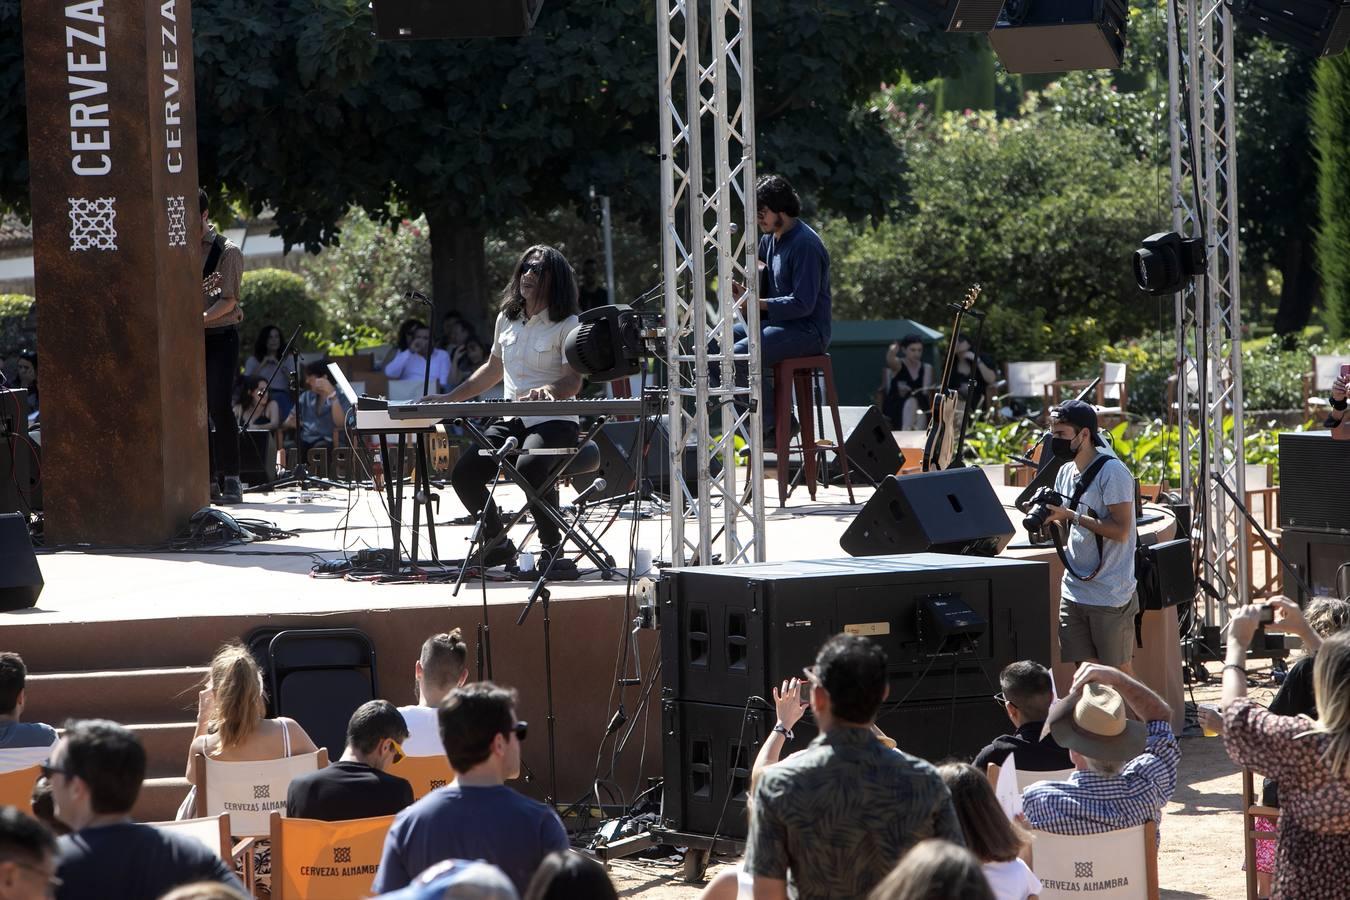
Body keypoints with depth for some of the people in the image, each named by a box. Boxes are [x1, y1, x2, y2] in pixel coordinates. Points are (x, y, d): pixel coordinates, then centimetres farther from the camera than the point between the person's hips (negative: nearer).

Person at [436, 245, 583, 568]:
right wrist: (450, 398, 23)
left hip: (554, 422, -6)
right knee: (464, 474, -13)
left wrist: (549, 390, -36)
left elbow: (573, 380, -14)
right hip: (512, 421, 6)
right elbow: (493, 369, 28)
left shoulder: (566, 324, -4)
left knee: (529, 469, -37)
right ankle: (497, 544, 5)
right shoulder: (507, 320, 15)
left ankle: (552, 545, -17)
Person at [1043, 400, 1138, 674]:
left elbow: (1121, 530, -19)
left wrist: (1070, 516, -21)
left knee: (1118, 671, 0)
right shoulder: (1066, 472, 12)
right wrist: (1049, 518, -3)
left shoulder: (1112, 472, -12)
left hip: (1110, 596, -7)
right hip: (1074, 589, 7)